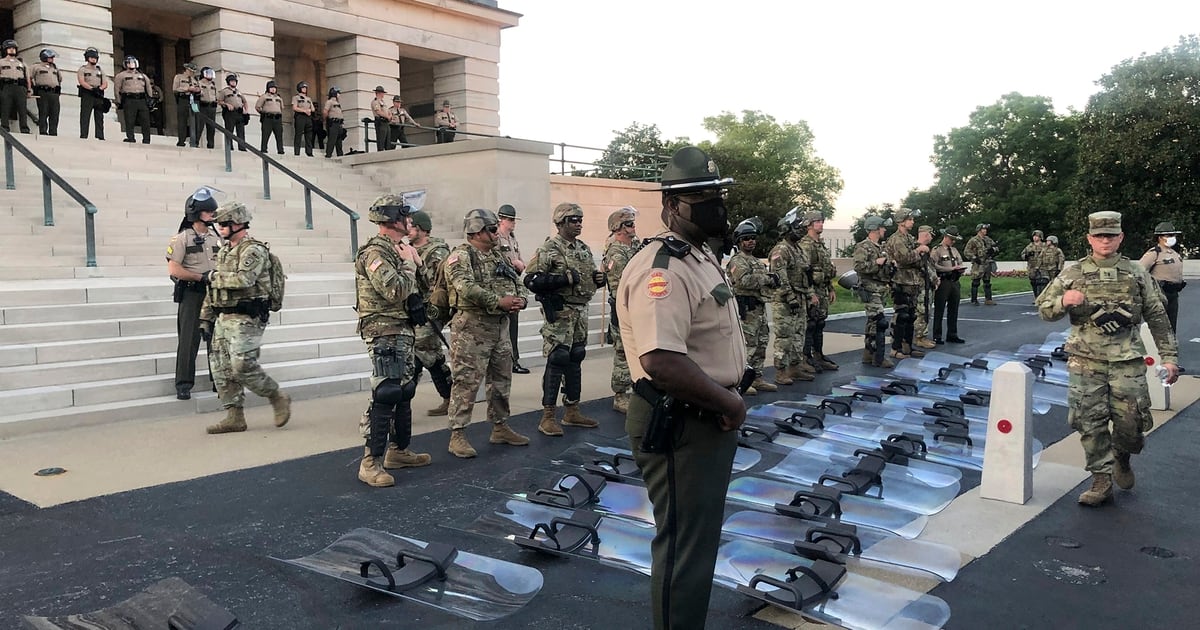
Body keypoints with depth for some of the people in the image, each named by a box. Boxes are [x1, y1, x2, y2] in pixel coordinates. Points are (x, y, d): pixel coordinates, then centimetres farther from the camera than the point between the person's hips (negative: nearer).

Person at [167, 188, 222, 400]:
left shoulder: (216, 237, 11)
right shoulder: (182, 239, -6)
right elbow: (173, 269, -12)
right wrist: (202, 277, -16)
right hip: (191, 294, -5)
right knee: (189, 340, -4)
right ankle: (183, 385, 2)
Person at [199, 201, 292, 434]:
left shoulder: (253, 251, -10)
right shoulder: (224, 252, 18)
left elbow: (244, 279, -28)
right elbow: (213, 289, 22)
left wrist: (215, 276, -13)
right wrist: (205, 317, 18)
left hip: (246, 319, -9)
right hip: (223, 318, 9)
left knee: (243, 365, -16)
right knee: (222, 369, 6)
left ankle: (278, 398, 3)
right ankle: (234, 417, 12)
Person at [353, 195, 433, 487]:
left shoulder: (399, 250, 15)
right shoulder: (374, 253, -15)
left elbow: (421, 288, 21)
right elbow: (395, 292, -25)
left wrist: (417, 264, 7)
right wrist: (408, 266, -11)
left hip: (403, 331, 10)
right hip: (384, 333, -10)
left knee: (404, 392, 15)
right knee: (385, 395, -12)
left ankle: (398, 450, 26)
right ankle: (371, 462, -9)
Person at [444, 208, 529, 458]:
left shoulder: (497, 257, 18)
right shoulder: (460, 257, -9)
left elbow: (516, 282, 16)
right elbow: (467, 288, -24)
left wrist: (520, 299, -6)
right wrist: (499, 301, -25)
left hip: (500, 326, 9)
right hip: (471, 328, -8)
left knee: (502, 379, 15)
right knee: (467, 382, -6)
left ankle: (500, 428, 28)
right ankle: (457, 435, 0)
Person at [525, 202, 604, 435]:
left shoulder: (584, 249, 14)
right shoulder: (548, 249, -9)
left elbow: (591, 276, 27)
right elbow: (531, 280, -16)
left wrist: (599, 278, 3)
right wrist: (563, 279, -22)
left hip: (581, 311, 8)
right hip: (559, 312, -8)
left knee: (575, 361, 13)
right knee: (556, 361, -7)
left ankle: (572, 411, 22)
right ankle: (548, 417, 0)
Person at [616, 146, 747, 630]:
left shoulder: (703, 256, 11)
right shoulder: (662, 269, -24)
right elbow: (662, 362, -35)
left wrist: (726, 400, 7)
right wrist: (729, 402, -22)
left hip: (710, 418, 11)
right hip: (680, 425, -11)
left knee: (700, 536, 24)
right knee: (684, 546, 4)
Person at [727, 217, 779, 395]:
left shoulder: (756, 261, 22)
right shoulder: (737, 261, -9)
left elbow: (764, 282, 24)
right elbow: (744, 281, -25)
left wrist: (773, 279, 0)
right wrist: (768, 279, -17)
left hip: (759, 308, 10)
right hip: (746, 309, -10)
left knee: (761, 344, 14)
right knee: (747, 345, -10)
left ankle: (757, 378, 24)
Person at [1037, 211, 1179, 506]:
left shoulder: (1137, 273, 7)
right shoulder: (1072, 274, 5)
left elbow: (1157, 317, 8)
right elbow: (1044, 310, 6)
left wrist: (1169, 356, 3)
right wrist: (1063, 301, -16)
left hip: (1127, 361, 0)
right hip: (1085, 361, 0)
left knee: (1131, 422, 0)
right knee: (1089, 422, -1)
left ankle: (1122, 457, 33)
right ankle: (1102, 480, 14)